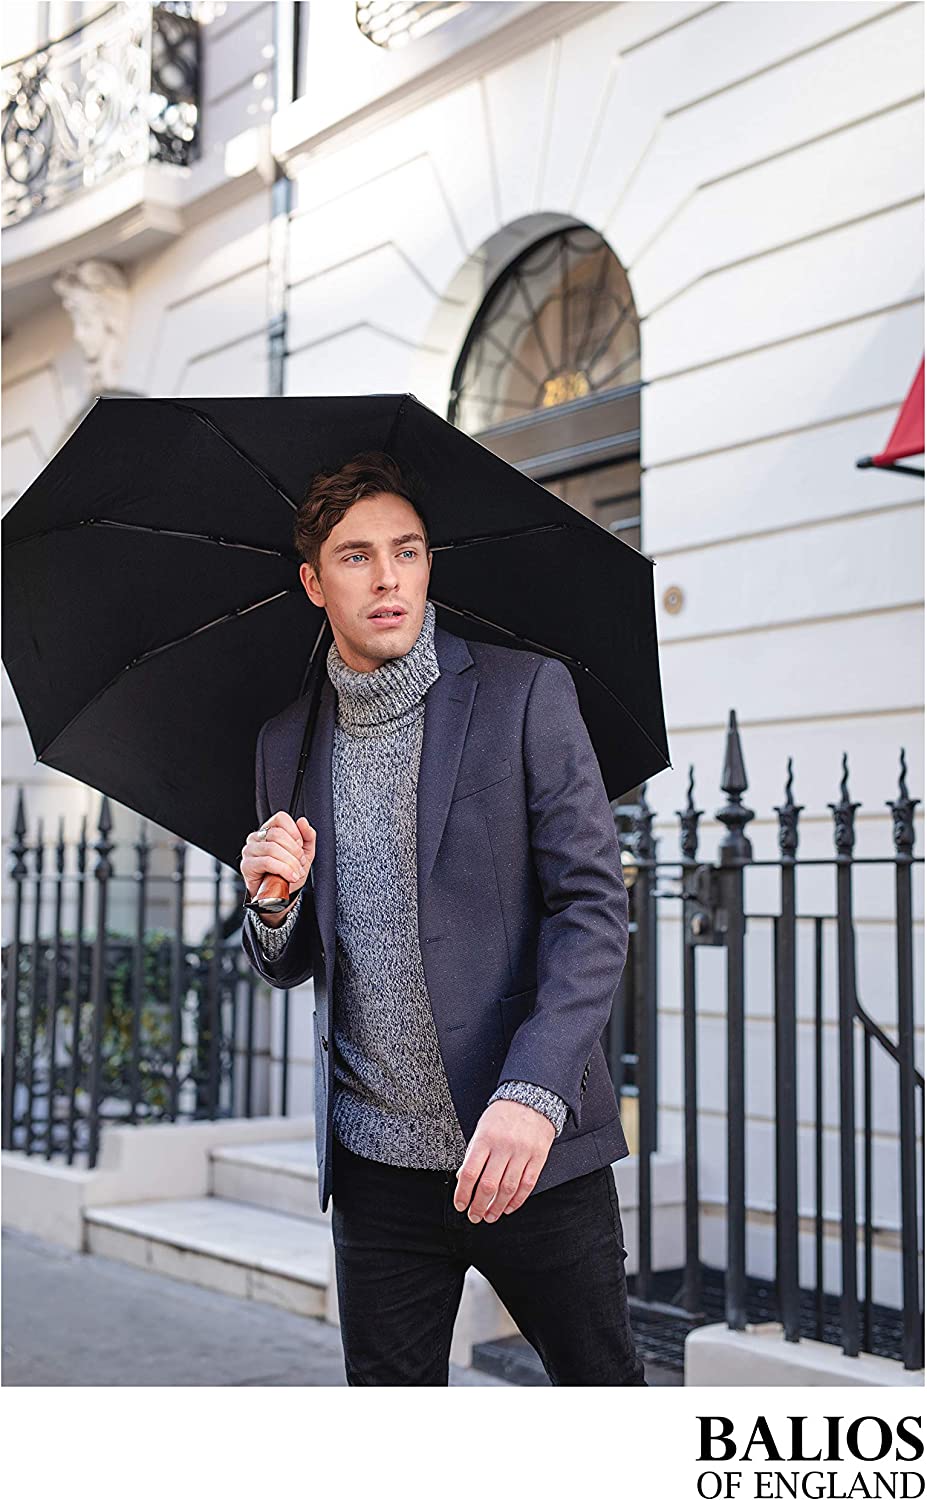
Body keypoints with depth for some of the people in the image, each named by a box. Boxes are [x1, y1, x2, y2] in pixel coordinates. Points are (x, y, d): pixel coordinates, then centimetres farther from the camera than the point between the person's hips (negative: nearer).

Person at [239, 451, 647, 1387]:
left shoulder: (525, 692, -3)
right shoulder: (287, 743, 8)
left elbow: (593, 905, -9)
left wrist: (534, 1090, -22)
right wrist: (276, 899, -9)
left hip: (533, 1146, -3)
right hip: (377, 1162, 3)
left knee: (601, 1383, 8)